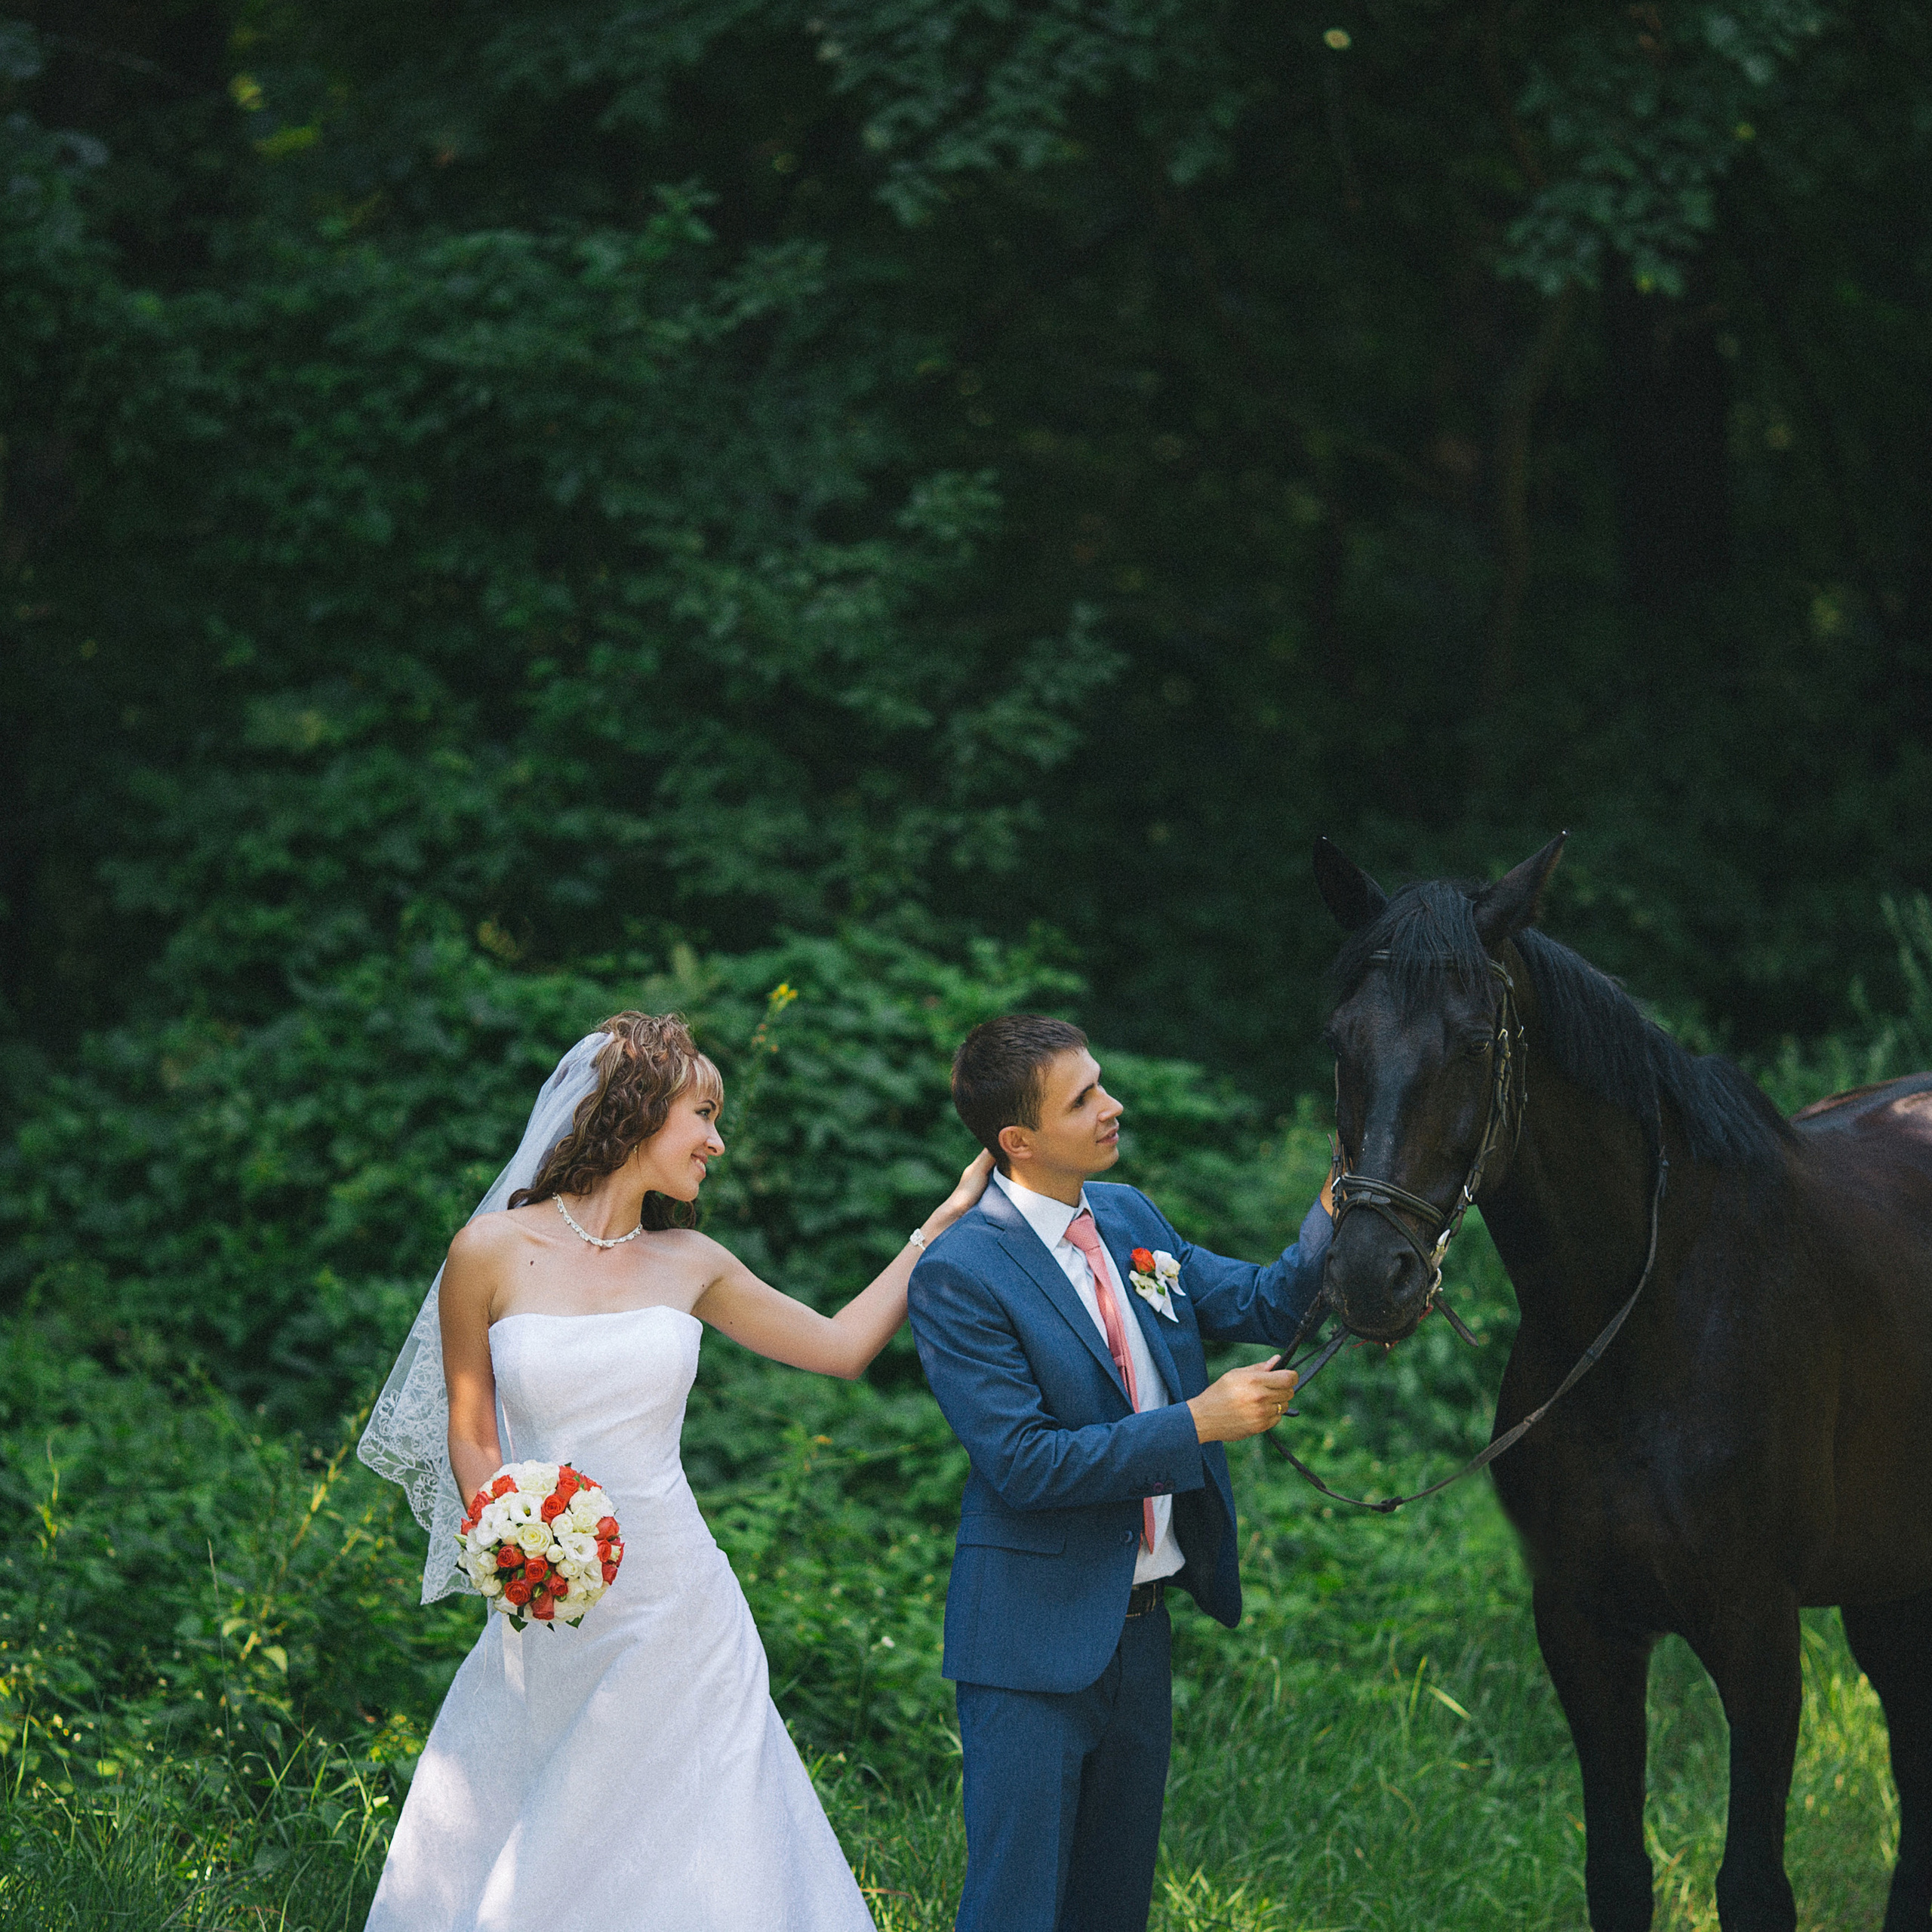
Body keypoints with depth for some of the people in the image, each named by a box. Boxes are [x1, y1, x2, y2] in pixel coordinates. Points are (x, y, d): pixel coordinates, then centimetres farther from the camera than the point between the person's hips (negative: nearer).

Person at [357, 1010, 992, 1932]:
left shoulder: (691, 1265, 7)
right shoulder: (492, 1252, -2)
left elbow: (840, 1345, 16)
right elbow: (472, 1440, 4)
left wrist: (944, 1222, 16)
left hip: (672, 1608, 2)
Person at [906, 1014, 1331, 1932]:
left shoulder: (1127, 1217, 5)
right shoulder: (959, 1274, -18)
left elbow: (1267, 1305, 12)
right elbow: (1025, 1463, -23)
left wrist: (1340, 1203, -6)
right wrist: (1197, 1423, -22)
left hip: (1140, 1622, 8)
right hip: (1037, 1641, -8)